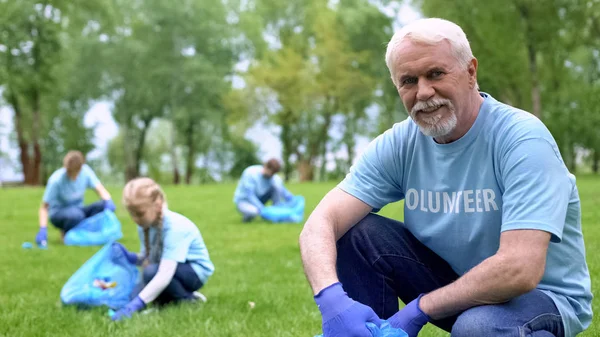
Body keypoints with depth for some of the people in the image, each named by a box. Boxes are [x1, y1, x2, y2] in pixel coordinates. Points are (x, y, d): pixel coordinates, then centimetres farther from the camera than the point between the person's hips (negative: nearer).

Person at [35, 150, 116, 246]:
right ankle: (66, 233, -6)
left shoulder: (85, 171, -13)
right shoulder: (56, 180, -24)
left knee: (104, 205, -23)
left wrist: (108, 201, -32)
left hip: (78, 209, 4)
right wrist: (43, 229, -32)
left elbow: (100, 189, -10)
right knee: (75, 214, -39)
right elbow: (44, 207, -19)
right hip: (58, 213, -4)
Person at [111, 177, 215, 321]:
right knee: (137, 295, -11)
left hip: (195, 271, -8)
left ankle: (189, 300, -11)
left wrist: (136, 304, -47)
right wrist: (129, 256, -23)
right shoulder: (145, 226, -6)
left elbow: (165, 274, -40)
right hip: (172, 268, 8)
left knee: (151, 273, -32)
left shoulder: (174, 227, -32)